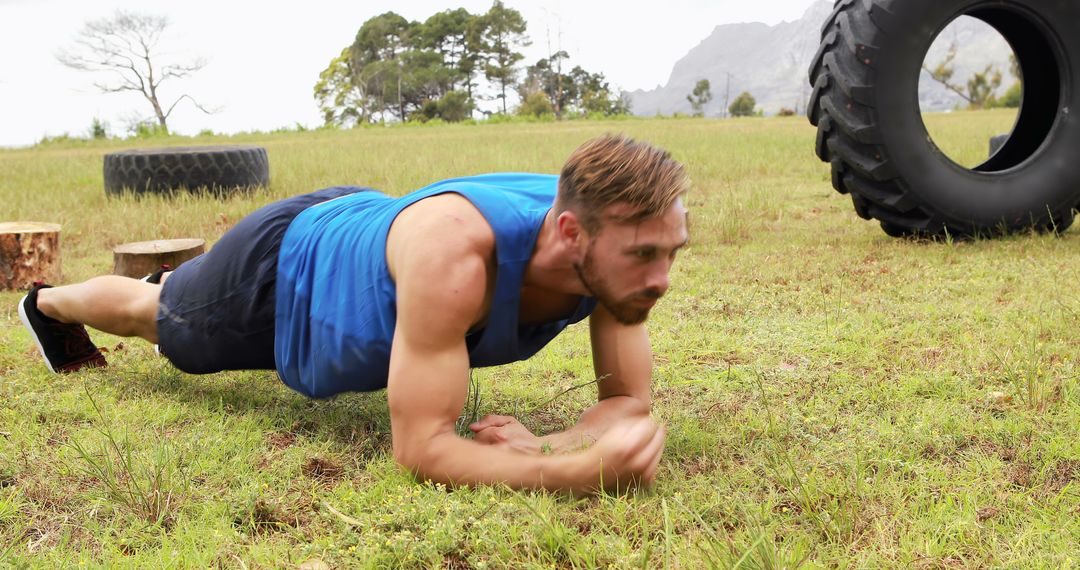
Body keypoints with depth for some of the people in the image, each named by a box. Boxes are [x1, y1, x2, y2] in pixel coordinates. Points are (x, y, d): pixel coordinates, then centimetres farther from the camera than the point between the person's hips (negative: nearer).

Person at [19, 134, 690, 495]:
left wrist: (544, 445, -42)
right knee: (151, 313, 29)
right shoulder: (454, 249, -50)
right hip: (280, 270, -5)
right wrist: (575, 473, -58)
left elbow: (630, 401, -23)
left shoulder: (612, 246, -31)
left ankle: (171, 282, 73)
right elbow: (422, 447, -47)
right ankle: (50, 304, 61)